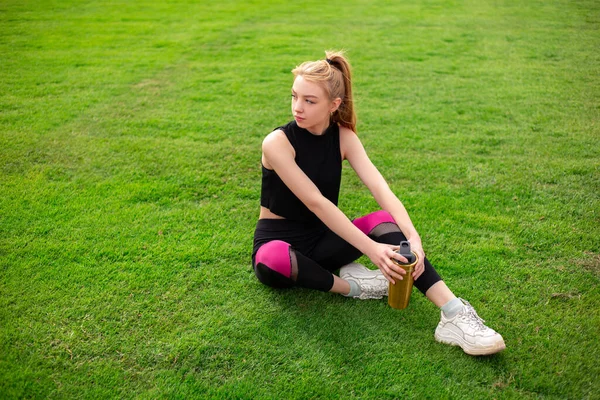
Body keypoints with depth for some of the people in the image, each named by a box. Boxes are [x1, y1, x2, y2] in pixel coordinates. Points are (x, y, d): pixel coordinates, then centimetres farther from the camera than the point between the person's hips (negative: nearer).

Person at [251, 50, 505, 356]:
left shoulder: (343, 136, -4)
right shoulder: (277, 142, -18)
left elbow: (380, 189, -18)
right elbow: (315, 202, -29)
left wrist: (413, 237, -35)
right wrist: (371, 249, -37)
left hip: (323, 239, 4)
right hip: (278, 238, -3)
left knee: (384, 220, -26)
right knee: (273, 262, -41)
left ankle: (454, 314, -34)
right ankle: (353, 285, -19)